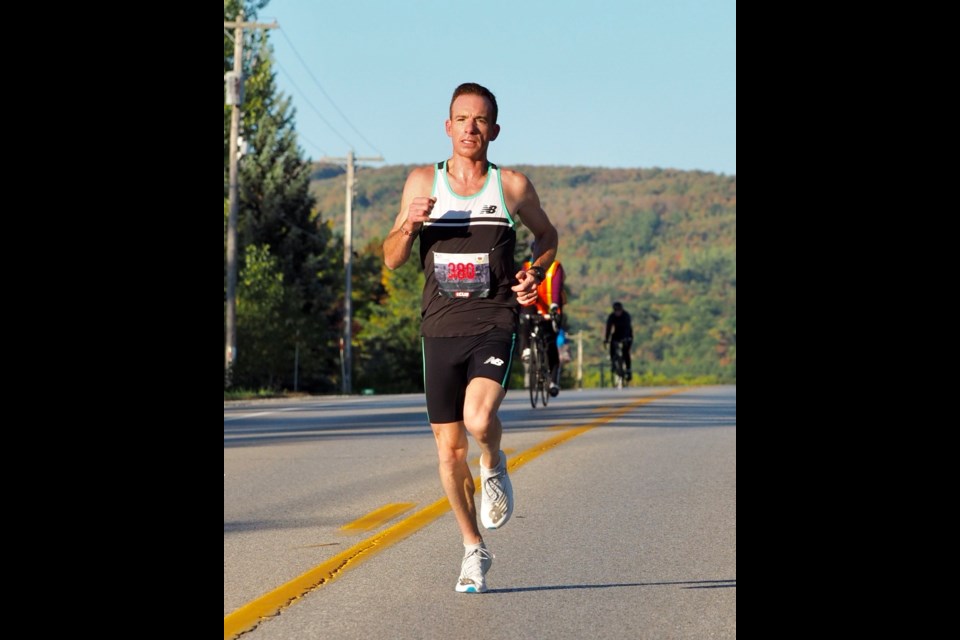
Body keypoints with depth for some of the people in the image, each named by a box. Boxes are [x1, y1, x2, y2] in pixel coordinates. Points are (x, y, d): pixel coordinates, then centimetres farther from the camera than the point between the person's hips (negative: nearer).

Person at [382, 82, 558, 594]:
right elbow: (391, 260, 8)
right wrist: (409, 226, -13)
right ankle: (474, 550, 23)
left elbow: (547, 235, 20)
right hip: (440, 330, 2)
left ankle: (494, 468, 9)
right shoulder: (422, 182, 6)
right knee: (449, 447, 5)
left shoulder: (513, 186, 3)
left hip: (494, 325, -2)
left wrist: (535, 275, 1)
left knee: (479, 420, -27)